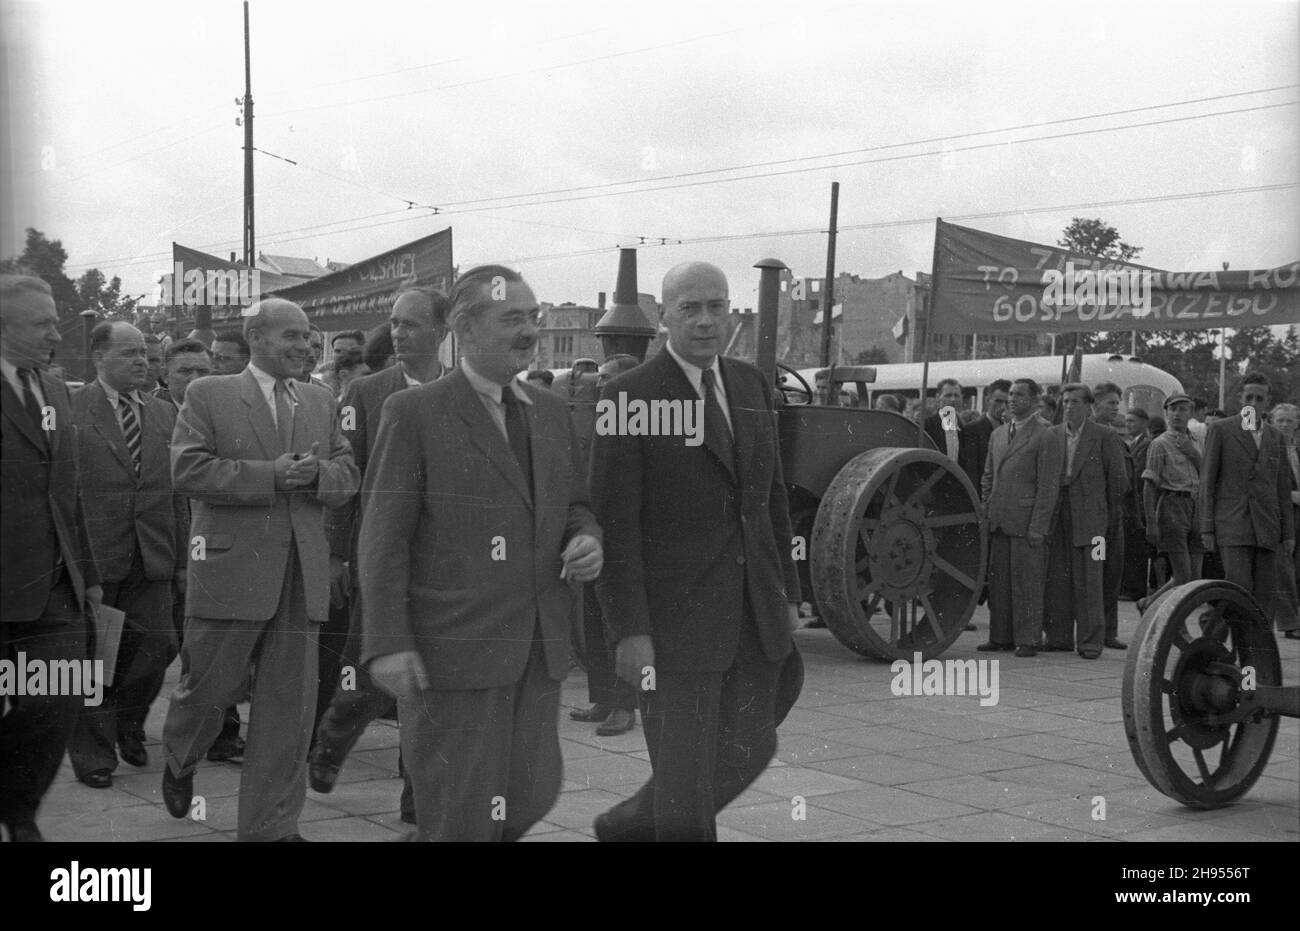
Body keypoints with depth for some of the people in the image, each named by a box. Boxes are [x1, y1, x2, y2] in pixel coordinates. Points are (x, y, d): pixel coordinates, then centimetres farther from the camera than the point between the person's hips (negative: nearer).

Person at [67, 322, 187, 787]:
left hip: (151, 557, 4)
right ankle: (93, 753, 16)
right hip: (92, 554, -4)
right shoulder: (70, 410, -3)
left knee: (158, 645, 0)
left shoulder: (164, 414, 13)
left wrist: (182, 557, 10)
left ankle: (127, 721, 27)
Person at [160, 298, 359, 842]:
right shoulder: (208, 396, 2)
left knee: (289, 704, 4)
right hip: (231, 566, -4)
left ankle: (270, 826, 13)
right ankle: (178, 763, 38)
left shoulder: (320, 403, 15)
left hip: (301, 572, 4)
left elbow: (347, 478, 13)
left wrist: (314, 475, -10)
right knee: (210, 685, 5)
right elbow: (187, 470, -9)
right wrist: (271, 475, -16)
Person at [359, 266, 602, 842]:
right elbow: (383, 536, -8)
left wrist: (585, 540, -2)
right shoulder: (414, 414, -6)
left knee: (532, 797, 10)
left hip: (538, 651, 6)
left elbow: (574, 506, 22)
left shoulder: (550, 413, 13)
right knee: (461, 816, 0)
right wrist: (386, 644, -15)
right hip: (452, 651, -6)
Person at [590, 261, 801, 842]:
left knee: (748, 751, 14)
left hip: (754, 613, 7)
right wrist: (629, 631, -17)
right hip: (674, 615, -6)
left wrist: (787, 593, 14)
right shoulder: (629, 396, -9)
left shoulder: (751, 385, 11)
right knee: (685, 773, -1)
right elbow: (614, 523, -13)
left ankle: (628, 826, 35)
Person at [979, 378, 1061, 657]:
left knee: (1026, 582, -2)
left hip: (1026, 523, -6)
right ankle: (1000, 637, 14)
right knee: (998, 580, 7)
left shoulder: (1046, 436, -5)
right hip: (998, 522, 6)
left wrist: (1038, 527, -13)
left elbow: (1048, 486, -9)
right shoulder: (998, 434, 17)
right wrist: (985, 513, 12)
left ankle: (1028, 639, 5)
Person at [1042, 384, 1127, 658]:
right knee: (1056, 579, 4)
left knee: (1088, 580, -5)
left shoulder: (1105, 437, 0)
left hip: (1089, 517, -4)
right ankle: (1058, 636, 13)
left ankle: (1090, 640, -1)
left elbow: (1117, 479, 2)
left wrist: (1110, 517, 3)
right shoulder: (1052, 435, 11)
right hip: (1056, 517, 4)